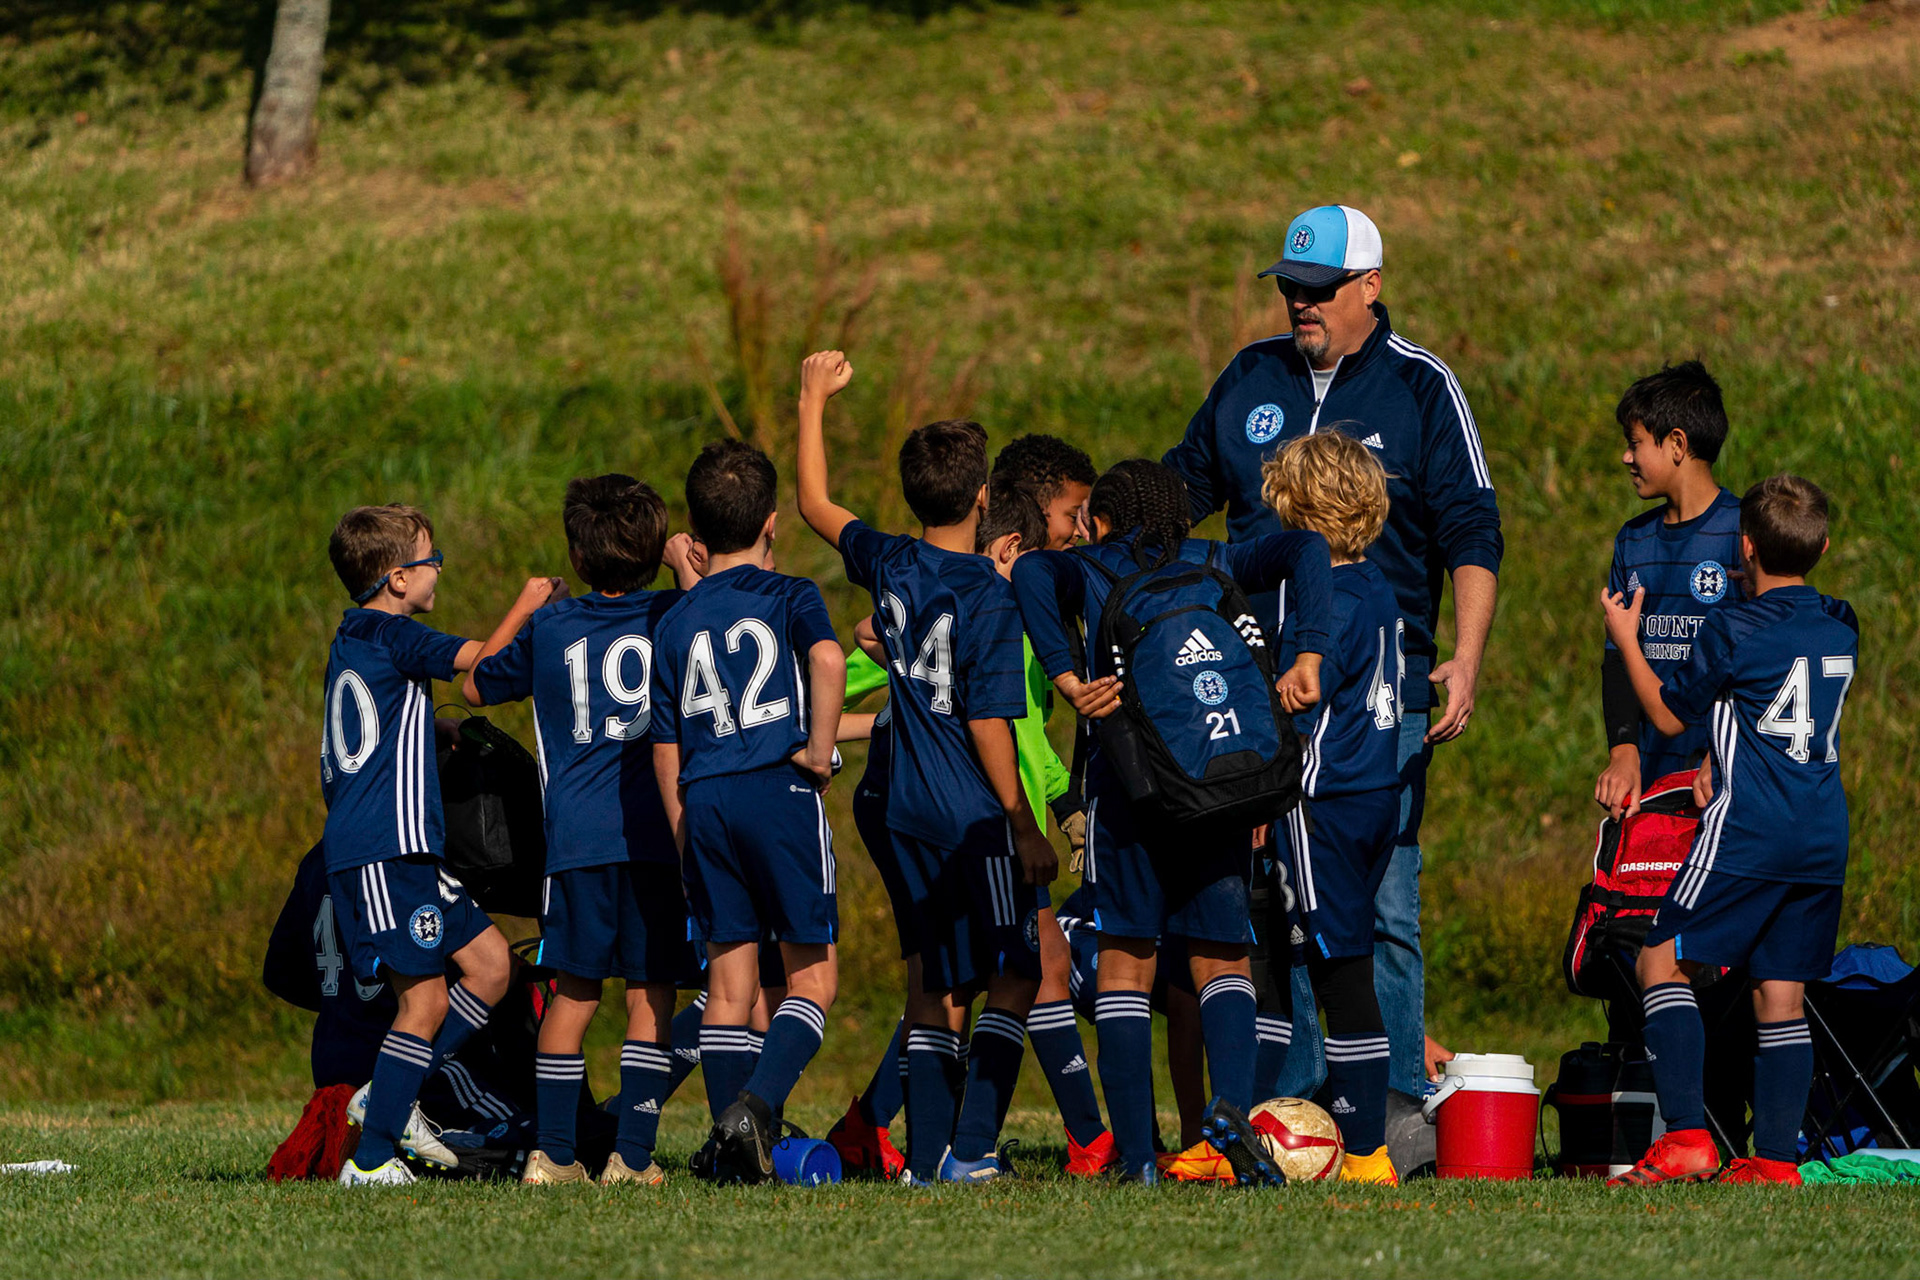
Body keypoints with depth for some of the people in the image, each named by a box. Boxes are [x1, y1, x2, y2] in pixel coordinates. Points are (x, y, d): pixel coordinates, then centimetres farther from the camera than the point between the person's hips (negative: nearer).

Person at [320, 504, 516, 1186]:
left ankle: (389, 1097, 11)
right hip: (387, 849, -10)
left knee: (489, 962, 11)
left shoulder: (351, 639, 18)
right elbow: (483, 664, -7)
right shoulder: (393, 636, -9)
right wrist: (525, 608, 10)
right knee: (426, 998, -10)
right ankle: (371, 1160, -9)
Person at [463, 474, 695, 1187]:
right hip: (656, 834, -1)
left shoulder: (549, 628, 8)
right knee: (651, 995, 2)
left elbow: (476, 685, 24)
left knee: (573, 993, 8)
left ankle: (553, 1153, 4)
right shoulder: (676, 616, 3)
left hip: (576, 837, 1)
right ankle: (633, 1154, -4)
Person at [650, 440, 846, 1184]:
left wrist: (682, 830, 18)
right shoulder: (790, 598, 2)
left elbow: (665, 745, 12)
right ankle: (757, 1102, -21)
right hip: (780, 790, -4)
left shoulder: (675, 624, 12)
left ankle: (735, 1149, 3)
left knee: (729, 981, 7)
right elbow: (826, 656, -20)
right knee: (812, 976, 2)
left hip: (706, 802, 4)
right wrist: (821, 748, -13)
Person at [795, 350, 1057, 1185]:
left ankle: (925, 1155, 9)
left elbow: (816, 506, 21)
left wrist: (814, 403, 31)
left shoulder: (890, 567, 3)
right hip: (976, 810, -7)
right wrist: (1024, 827, -10)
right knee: (1013, 977, 0)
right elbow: (988, 720, -16)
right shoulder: (989, 597, -14)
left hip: (908, 808, 7)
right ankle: (970, 1149, -9)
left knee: (941, 982, 13)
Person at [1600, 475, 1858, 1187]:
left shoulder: (1732, 633, -9)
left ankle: (1687, 1137, -13)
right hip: (1826, 837, 6)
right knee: (1782, 993, 8)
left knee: (1662, 964, 0)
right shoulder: (1842, 629, 10)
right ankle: (1776, 1160, 3)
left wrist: (1626, 638, 14)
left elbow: (1668, 716, 4)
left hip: (1747, 834, -6)